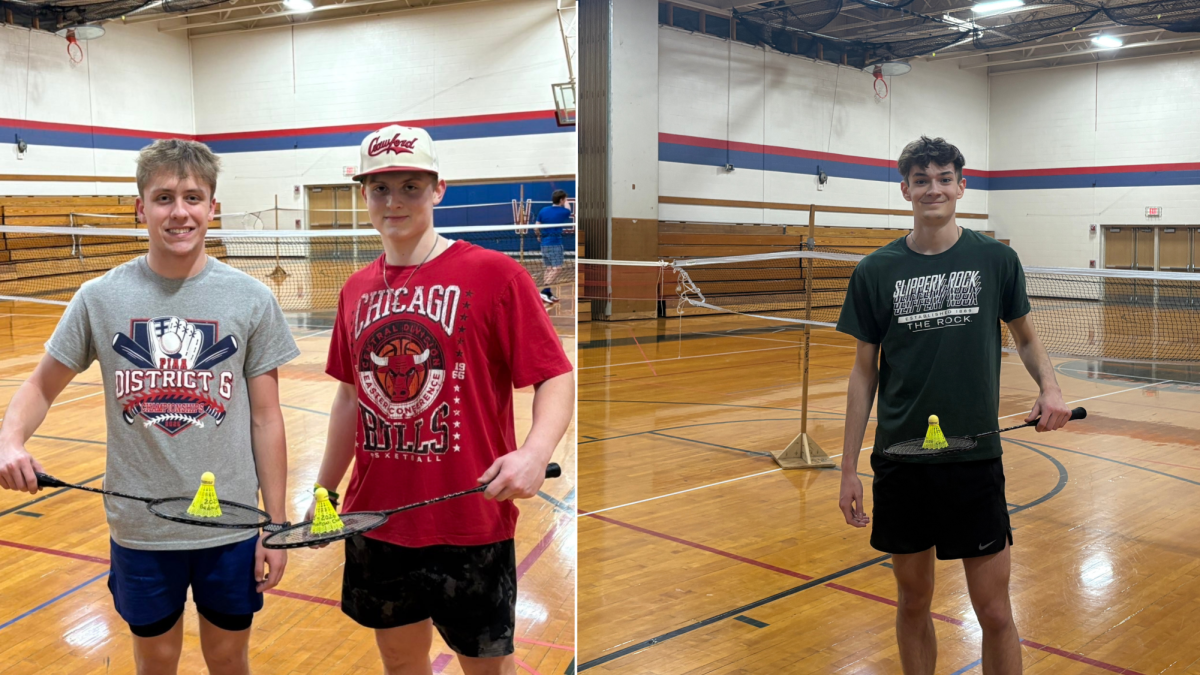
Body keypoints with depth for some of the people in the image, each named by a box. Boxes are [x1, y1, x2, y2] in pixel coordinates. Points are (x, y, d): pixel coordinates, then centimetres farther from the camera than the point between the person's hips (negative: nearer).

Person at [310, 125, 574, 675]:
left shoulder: (495, 274, -10)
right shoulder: (356, 290, 8)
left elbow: (556, 377, -10)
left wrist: (534, 453, -28)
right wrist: (323, 492, 19)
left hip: (470, 525, -5)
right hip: (375, 521, 5)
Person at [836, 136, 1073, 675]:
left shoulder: (996, 260, 0)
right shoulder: (875, 272, 0)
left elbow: (1025, 337, 14)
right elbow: (864, 372, 5)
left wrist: (1049, 387, -8)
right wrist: (849, 467, 2)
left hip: (975, 457, -1)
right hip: (900, 461, 1)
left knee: (995, 613, 3)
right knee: (913, 601, 13)